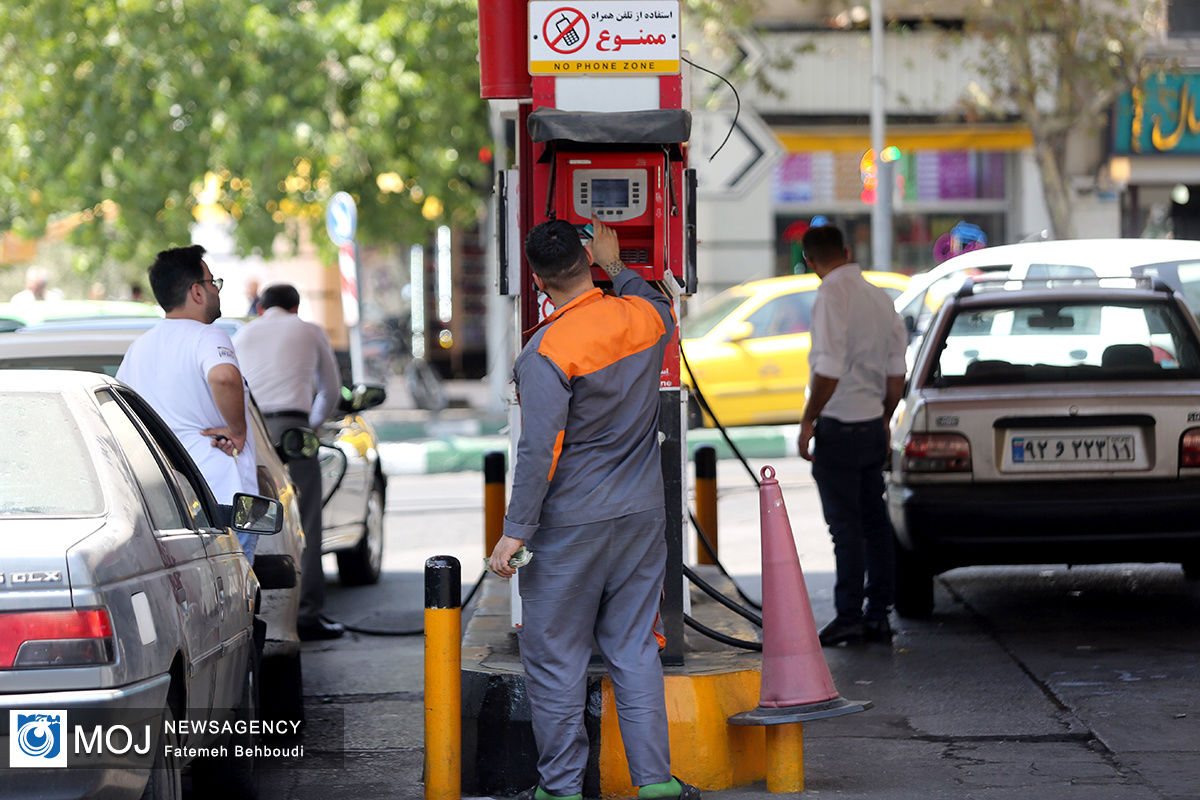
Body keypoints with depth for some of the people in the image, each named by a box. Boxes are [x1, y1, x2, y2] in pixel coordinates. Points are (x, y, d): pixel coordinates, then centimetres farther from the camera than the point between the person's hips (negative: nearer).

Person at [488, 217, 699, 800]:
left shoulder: (548, 352, -18)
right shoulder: (643, 317, -1)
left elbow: (540, 452, -20)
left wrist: (515, 533, -15)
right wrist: (615, 266, 40)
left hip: (570, 527, -6)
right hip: (643, 514, 6)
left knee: (555, 657, 4)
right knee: (634, 648, 11)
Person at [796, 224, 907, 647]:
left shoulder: (832, 296, -14)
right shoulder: (878, 296, 11)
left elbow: (829, 369, -21)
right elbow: (896, 372, 14)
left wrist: (807, 420, -13)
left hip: (839, 427, -8)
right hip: (873, 423, 8)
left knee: (845, 525, -6)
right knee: (874, 521, 10)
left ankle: (849, 617, -5)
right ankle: (878, 615, 12)